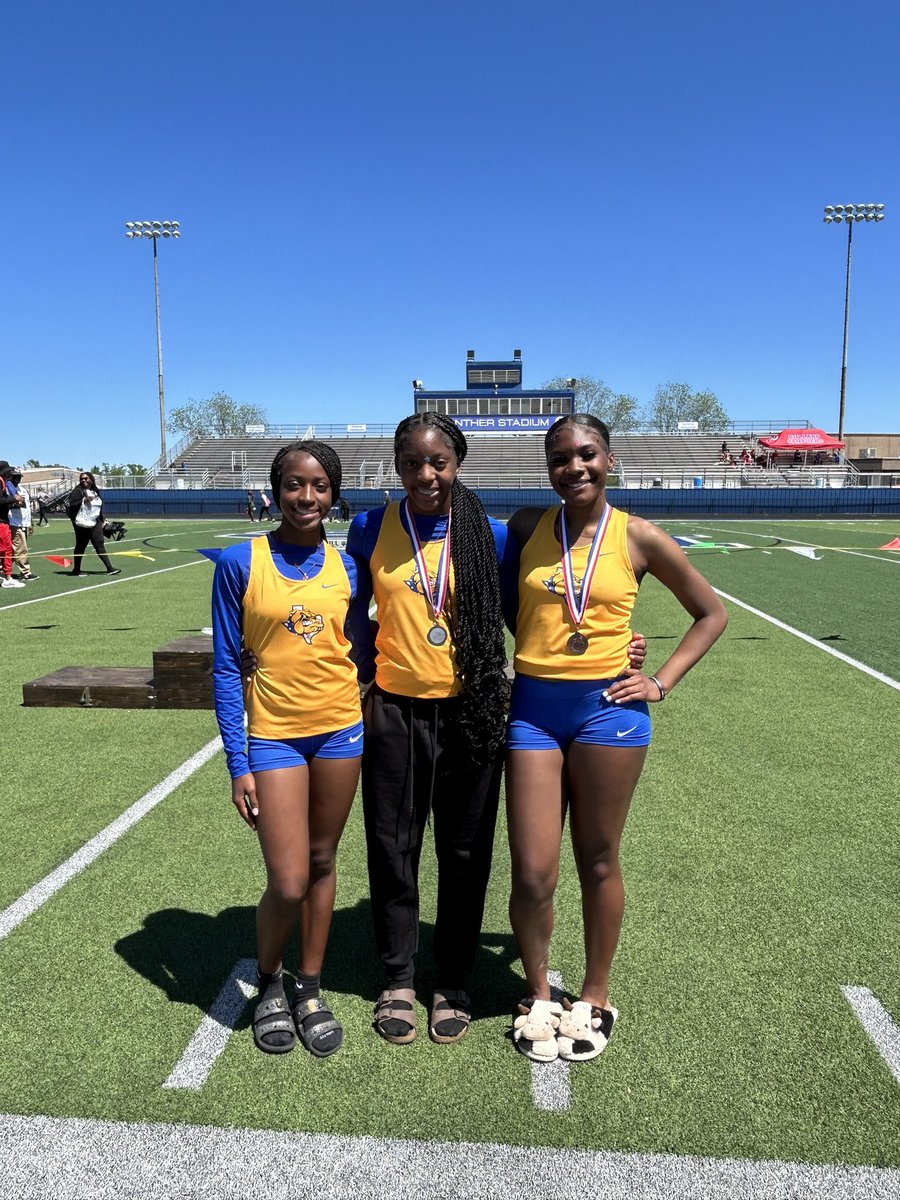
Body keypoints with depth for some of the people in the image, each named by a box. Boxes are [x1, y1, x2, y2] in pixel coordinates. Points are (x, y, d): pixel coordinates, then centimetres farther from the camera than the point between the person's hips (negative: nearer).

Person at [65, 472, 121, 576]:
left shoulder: (95, 491, 13)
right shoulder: (78, 491, -6)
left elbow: (100, 507, 21)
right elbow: (71, 504, -16)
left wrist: (101, 521, 20)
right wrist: (84, 500, -24)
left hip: (95, 523, 4)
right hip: (82, 524, -4)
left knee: (99, 545, -3)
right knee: (80, 546, 5)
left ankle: (110, 568, -8)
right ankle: (76, 570, 18)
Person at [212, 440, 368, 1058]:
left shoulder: (346, 565, 1)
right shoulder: (241, 562, -8)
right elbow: (227, 668, -6)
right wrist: (238, 764, -8)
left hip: (342, 729, 3)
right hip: (274, 735, -3)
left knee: (322, 864, 14)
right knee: (288, 884, -3)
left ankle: (311, 988, 34)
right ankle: (269, 981, 28)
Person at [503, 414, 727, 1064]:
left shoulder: (637, 537, -2)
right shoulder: (527, 527, 2)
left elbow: (711, 613, 8)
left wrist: (662, 682, 1)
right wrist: (540, 644, 5)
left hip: (607, 708, -1)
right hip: (533, 709, 2)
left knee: (598, 863, 12)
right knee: (532, 873, 4)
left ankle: (595, 998, 34)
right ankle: (538, 994, 30)